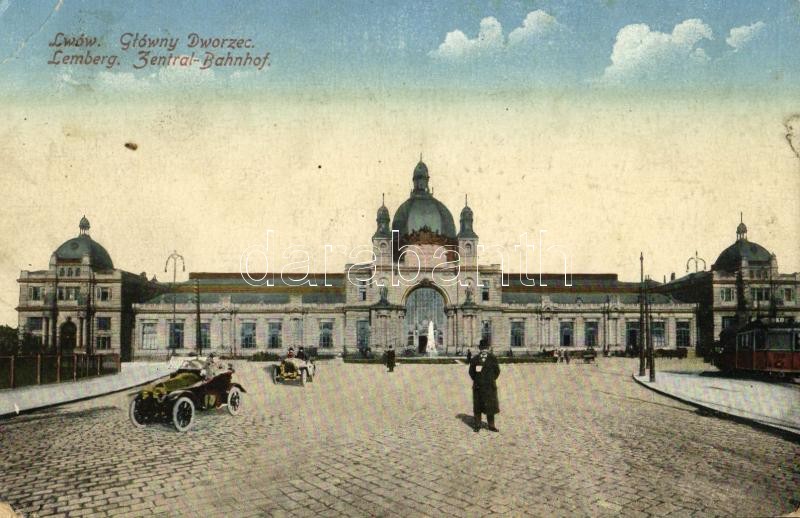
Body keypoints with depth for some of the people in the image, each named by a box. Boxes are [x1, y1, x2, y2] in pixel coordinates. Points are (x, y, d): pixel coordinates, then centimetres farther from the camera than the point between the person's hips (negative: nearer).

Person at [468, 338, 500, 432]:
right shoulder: (492, 358, -4)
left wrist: (476, 380, 8)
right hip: (490, 385, 0)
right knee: (490, 405, 7)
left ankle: (477, 425, 13)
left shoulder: (474, 358, -4)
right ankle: (491, 425, 9)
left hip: (478, 386, 0)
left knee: (477, 405, 7)